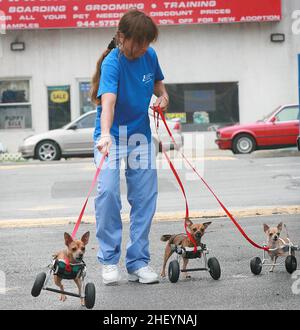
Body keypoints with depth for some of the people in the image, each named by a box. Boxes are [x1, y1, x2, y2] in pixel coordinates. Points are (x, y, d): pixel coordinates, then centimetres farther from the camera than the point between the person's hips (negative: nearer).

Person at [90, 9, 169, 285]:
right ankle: (109, 260, -7)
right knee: (108, 191, -20)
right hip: (111, 135, -5)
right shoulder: (112, 63, -21)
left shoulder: (150, 55, -3)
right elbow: (108, 100, -37)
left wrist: (163, 95, -3)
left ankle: (138, 262, 11)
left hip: (141, 133, 5)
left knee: (145, 196, 3)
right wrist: (105, 135, -53)